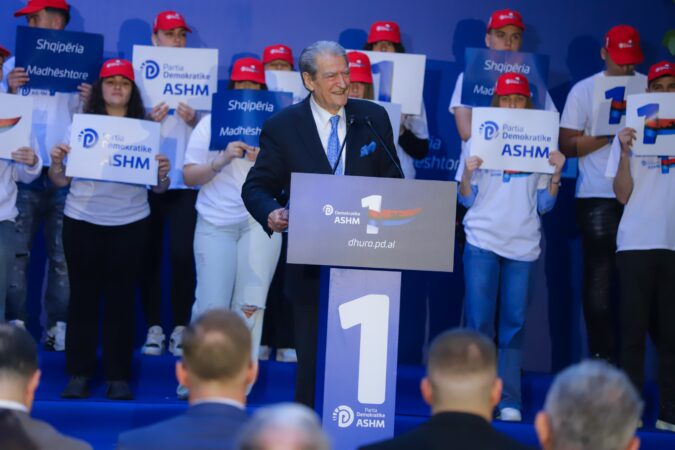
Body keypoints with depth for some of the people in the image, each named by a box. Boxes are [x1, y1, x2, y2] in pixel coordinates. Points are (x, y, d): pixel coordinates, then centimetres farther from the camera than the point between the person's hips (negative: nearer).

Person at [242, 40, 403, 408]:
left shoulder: (373, 118, 4)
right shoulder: (282, 127, -2)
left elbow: (391, 180, 10)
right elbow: (257, 187, 1)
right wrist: (271, 212, -21)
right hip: (311, 264, -1)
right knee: (311, 361, 7)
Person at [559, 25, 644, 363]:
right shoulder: (583, 91, 2)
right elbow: (567, 146, -1)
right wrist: (609, 135, -15)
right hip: (599, 197, -2)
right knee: (600, 278, 0)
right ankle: (602, 356, 6)